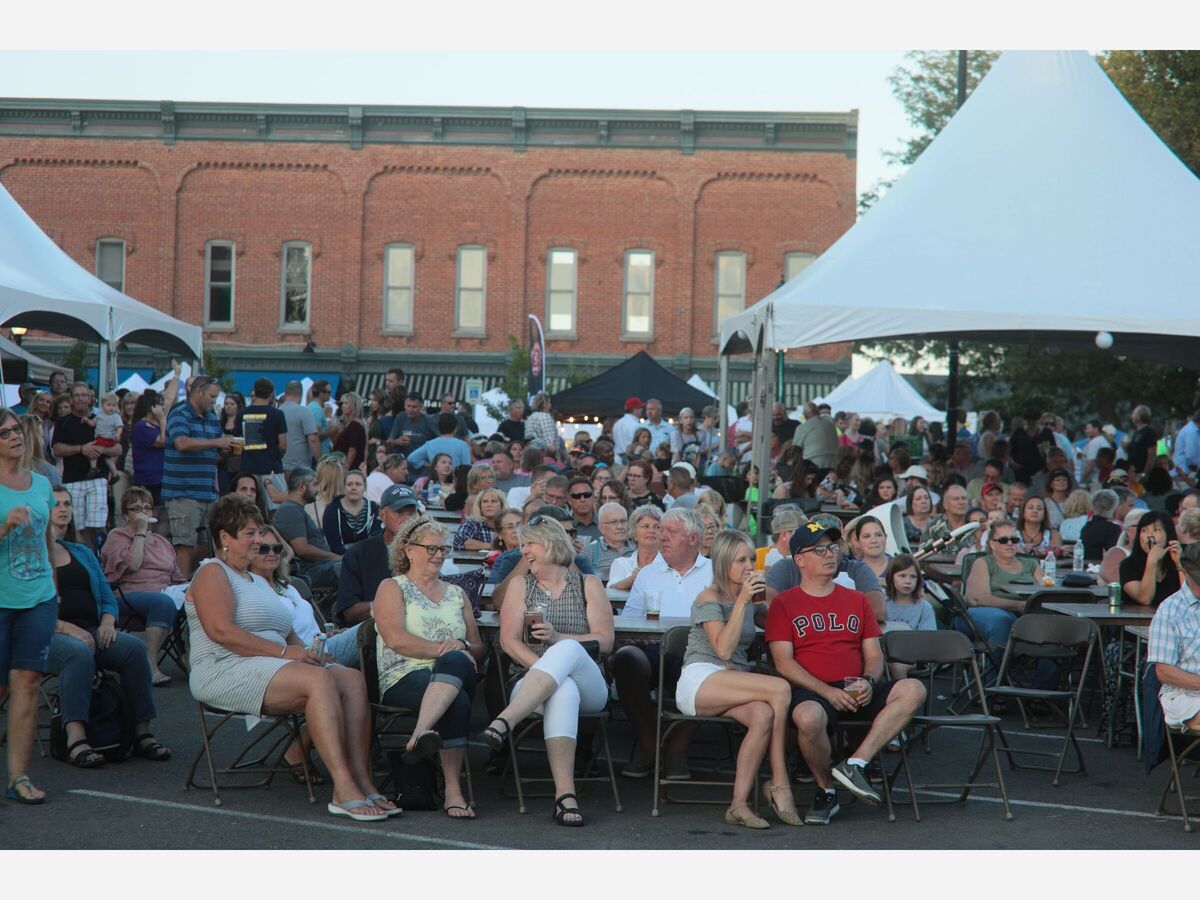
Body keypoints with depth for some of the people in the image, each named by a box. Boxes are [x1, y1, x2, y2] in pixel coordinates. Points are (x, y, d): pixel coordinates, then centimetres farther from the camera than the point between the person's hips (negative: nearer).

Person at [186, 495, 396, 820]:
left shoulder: (259, 581, 29)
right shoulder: (212, 573, 3)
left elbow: (289, 636, 24)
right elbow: (221, 630, -14)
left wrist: (305, 652, -1)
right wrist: (283, 652, -16)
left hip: (269, 666, 8)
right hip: (225, 671, -8)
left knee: (352, 678, -17)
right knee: (320, 680, -32)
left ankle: (362, 781, -29)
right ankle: (344, 788, -39)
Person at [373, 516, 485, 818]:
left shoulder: (456, 594, 28)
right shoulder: (392, 588, 14)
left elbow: (479, 648, 21)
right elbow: (396, 639, -5)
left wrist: (461, 648, -5)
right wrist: (442, 647, -11)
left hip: (456, 671, 3)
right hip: (404, 677, -3)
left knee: (455, 661, -40)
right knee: (457, 700, -40)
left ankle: (421, 734, -61)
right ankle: (453, 790, -50)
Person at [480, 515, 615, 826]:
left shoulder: (588, 585, 16)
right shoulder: (520, 586, 19)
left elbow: (605, 640, 3)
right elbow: (509, 640, 4)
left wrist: (558, 639, -12)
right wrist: (545, 669, -14)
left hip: (588, 687, 0)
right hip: (532, 687, 0)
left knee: (568, 650, -37)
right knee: (563, 691, -40)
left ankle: (505, 721, -52)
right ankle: (565, 794, -51)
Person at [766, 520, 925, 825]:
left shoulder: (856, 600, 20)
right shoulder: (784, 604, 7)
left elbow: (874, 655, 16)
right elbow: (783, 663, -3)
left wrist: (868, 682, -8)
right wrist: (828, 692, -15)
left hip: (857, 693, 4)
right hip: (811, 692, -4)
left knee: (913, 689, -22)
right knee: (808, 717, -39)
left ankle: (855, 764, -25)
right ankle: (825, 792, -11)